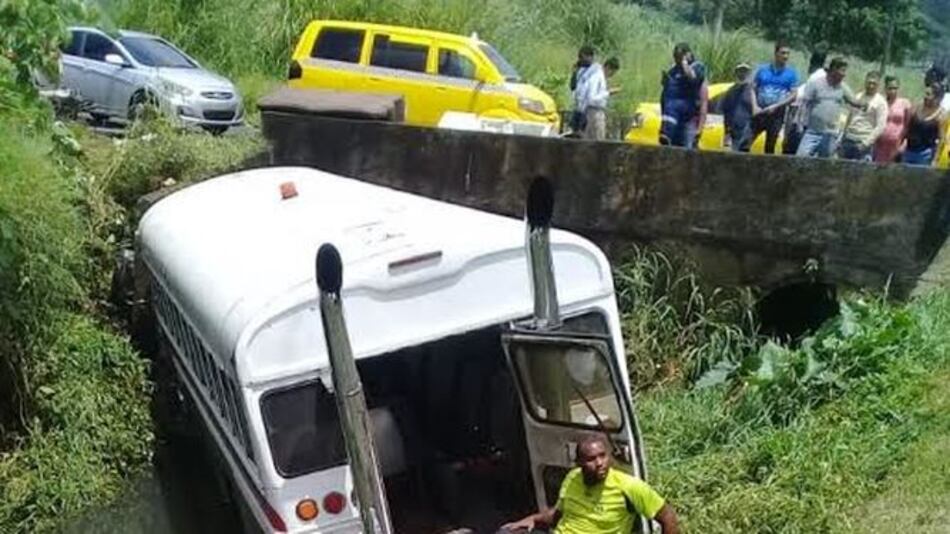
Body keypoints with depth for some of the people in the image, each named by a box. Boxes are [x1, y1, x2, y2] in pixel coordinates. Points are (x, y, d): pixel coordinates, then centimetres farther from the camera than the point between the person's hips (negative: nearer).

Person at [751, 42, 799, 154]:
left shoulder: (791, 73, 2)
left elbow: (793, 95, -2)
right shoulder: (763, 69, 6)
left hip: (777, 115, -1)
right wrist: (755, 106, -9)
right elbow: (753, 89, 6)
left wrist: (775, 106, -13)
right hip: (759, 112, 1)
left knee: (770, 146, 4)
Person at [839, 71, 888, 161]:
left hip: (863, 142, -6)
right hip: (848, 139, 6)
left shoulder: (880, 102, -5)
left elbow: (880, 126, -10)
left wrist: (866, 143, -17)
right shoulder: (858, 97, 12)